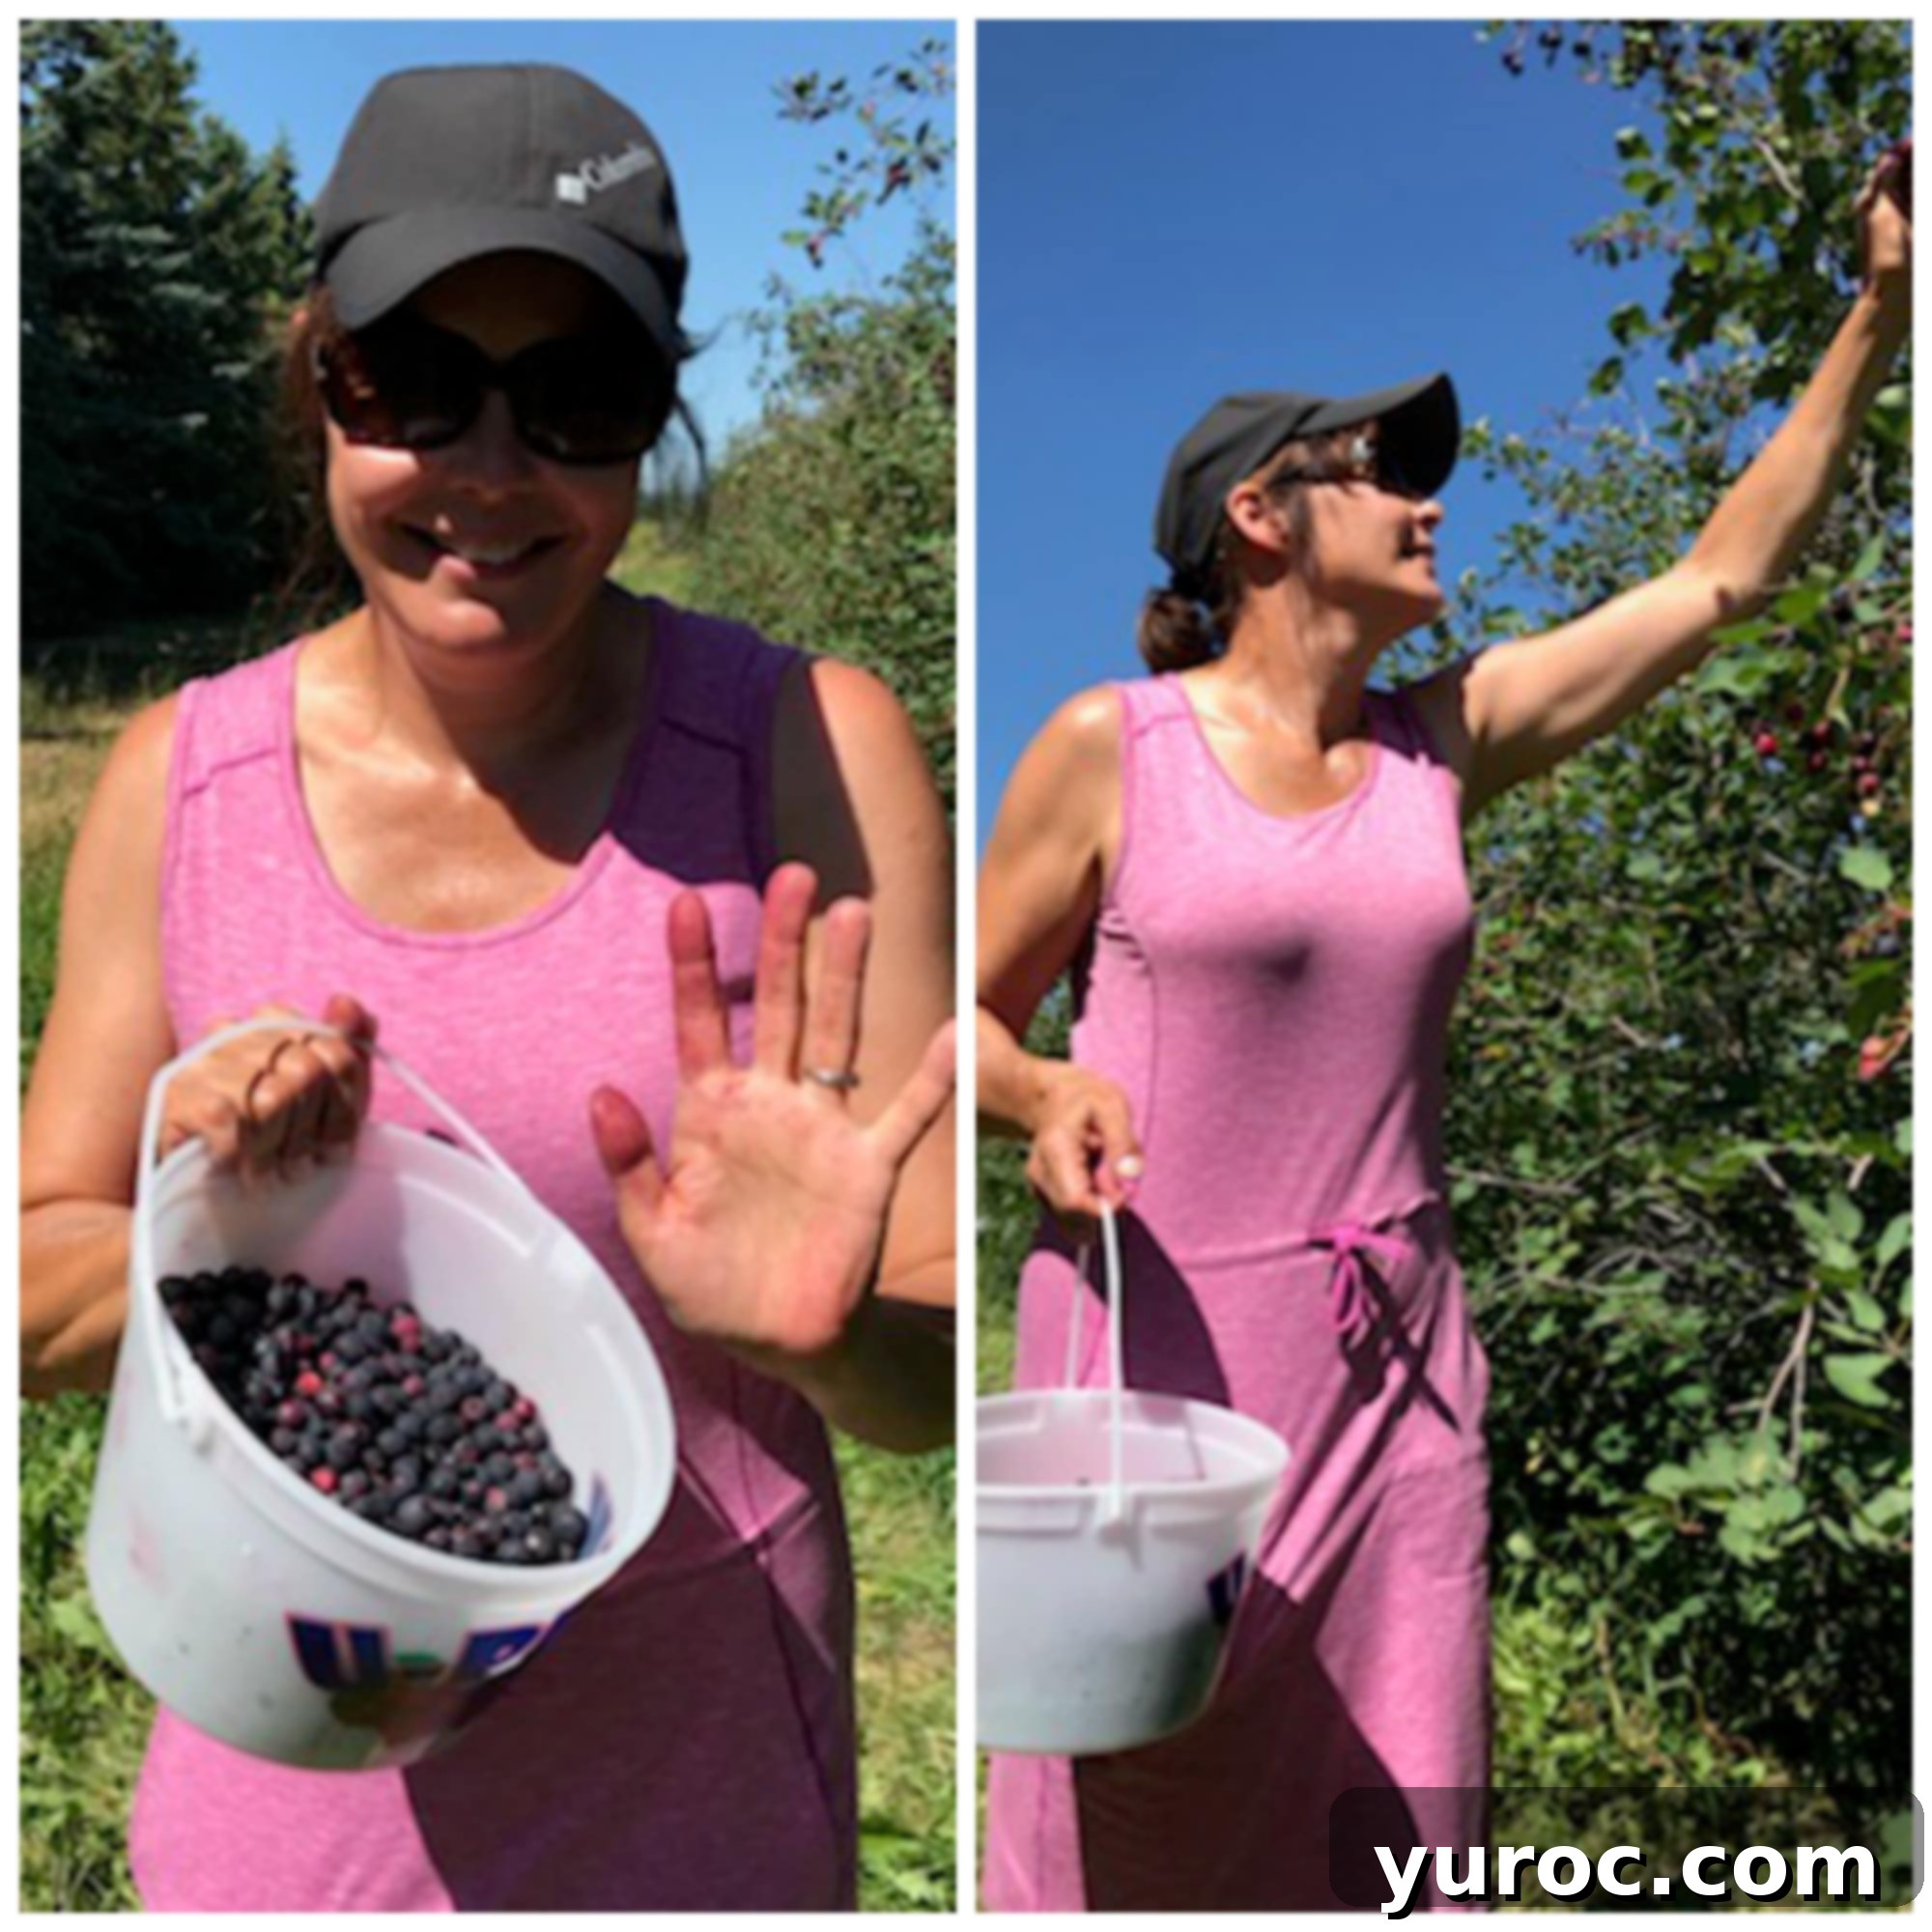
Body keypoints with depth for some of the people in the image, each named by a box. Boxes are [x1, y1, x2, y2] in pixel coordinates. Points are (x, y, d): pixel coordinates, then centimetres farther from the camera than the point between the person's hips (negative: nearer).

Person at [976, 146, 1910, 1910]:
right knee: (1117, 1836, 3)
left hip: (1388, 1361, 5)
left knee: (1391, 1842, 10)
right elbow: (964, 1021, 3)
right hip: (1158, 1344, -4)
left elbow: (1722, 576, 12)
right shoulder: (1108, 747, -4)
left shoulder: (1444, 743, 8)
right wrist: (1051, 1097, -18)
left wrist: (1877, 323, 11)